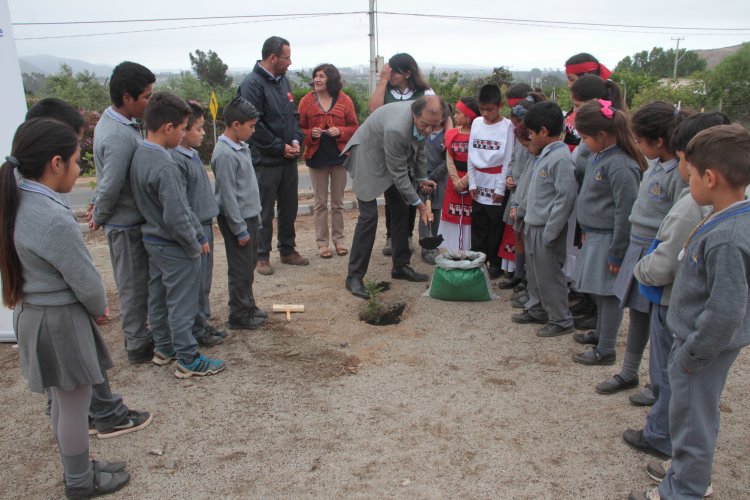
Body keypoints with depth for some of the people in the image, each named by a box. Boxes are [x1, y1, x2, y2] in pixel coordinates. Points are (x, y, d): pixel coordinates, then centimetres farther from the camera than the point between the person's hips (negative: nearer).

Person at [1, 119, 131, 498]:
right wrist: (101, 308, 1)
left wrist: (92, 308, 7)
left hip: (35, 314, 9)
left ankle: (77, 467, 41)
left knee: (62, 401, 23)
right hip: (62, 321, -9)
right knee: (75, 406, 10)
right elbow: (86, 282, -21)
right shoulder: (54, 218, -28)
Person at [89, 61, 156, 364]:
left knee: (136, 283, 21)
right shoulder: (120, 136, -26)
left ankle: (137, 335, 37)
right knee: (134, 286, 5)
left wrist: (99, 212, 13)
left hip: (127, 218, 9)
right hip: (127, 222, -9)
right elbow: (111, 187, -25)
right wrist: (99, 217, -9)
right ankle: (138, 346, 20)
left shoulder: (111, 121, 6)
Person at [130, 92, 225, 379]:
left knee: (158, 296, 19)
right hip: (174, 247, -9)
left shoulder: (139, 155, 0)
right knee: (181, 304, 3)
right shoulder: (165, 167, -28)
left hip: (153, 240, 9)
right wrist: (195, 246, -12)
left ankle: (164, 348, 35)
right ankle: (188, 360, 16)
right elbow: (176, 218, -26)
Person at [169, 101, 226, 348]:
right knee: (195, 283, 2)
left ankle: (203, 324, 30)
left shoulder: (193, 155, 11)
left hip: (205, 225, 9)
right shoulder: (176, 160, -19)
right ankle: (197, 331, 15)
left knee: (204, 281, 17)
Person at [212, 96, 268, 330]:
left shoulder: (242, 146, 8)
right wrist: (240, 229, -17)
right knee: (240, 269, 2)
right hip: (237, 219, -9)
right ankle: (239, 315, 15)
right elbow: (227, 196, -21)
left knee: (250, 264, 18)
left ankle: (248, 305, 32)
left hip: (250, 215, 9)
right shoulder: (225, 154, -21)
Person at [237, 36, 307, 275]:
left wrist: (295, 140, 0)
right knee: (264, 211, 2)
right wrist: (280, 147, -14)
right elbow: (255, 124, -18)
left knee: (289, 208, 15)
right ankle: (262, 256, 14)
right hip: (265, 160, -8)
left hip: (288, 158, 8)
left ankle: (287, 250, 28)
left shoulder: (283, 80, 11)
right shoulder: (252, 83, -14)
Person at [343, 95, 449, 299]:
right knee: (369, 216, -13)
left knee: (401, 211, 8)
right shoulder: (396, 128, -39)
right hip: (368, 158, -8)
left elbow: (419, 146, 7)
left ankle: (400, 266, 22)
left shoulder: (425, 119, -15)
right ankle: (355, 276, -4)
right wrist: (418, 203, -21)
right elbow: (398, 173, -28)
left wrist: (421, 177, 10)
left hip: (393, 159, 8)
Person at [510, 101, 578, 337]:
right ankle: (536, 310, 36)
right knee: (534, 272, 20)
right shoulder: (545, 154, 10)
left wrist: (549, 233, -20)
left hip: (546, 229, -9)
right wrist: (529, 224, 14)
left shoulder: (561, 158, -19)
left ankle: (560, 320, 16)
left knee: (549, 275, 1)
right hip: (533, 226, 9)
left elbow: (566, 198, -21)